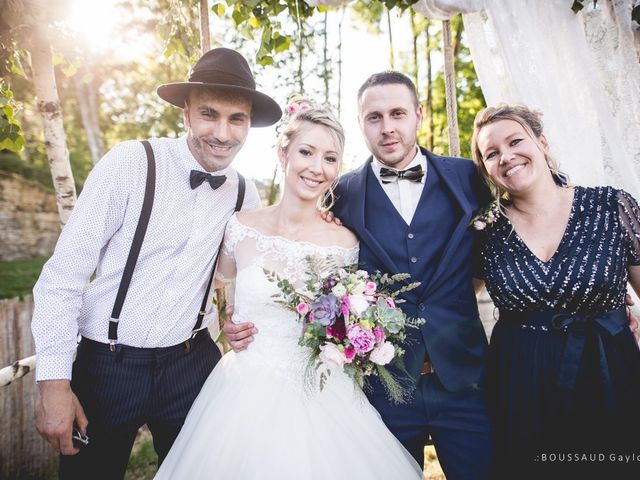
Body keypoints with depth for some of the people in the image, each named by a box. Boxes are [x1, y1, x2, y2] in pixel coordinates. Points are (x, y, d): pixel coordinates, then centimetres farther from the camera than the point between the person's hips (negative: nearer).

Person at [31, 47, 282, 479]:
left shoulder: (245, 195, -2)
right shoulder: (130, 163, -15)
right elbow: (62, 277, -13)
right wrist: (53, 382, -14)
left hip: (191, 364, 3)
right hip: (107, 364, -2)